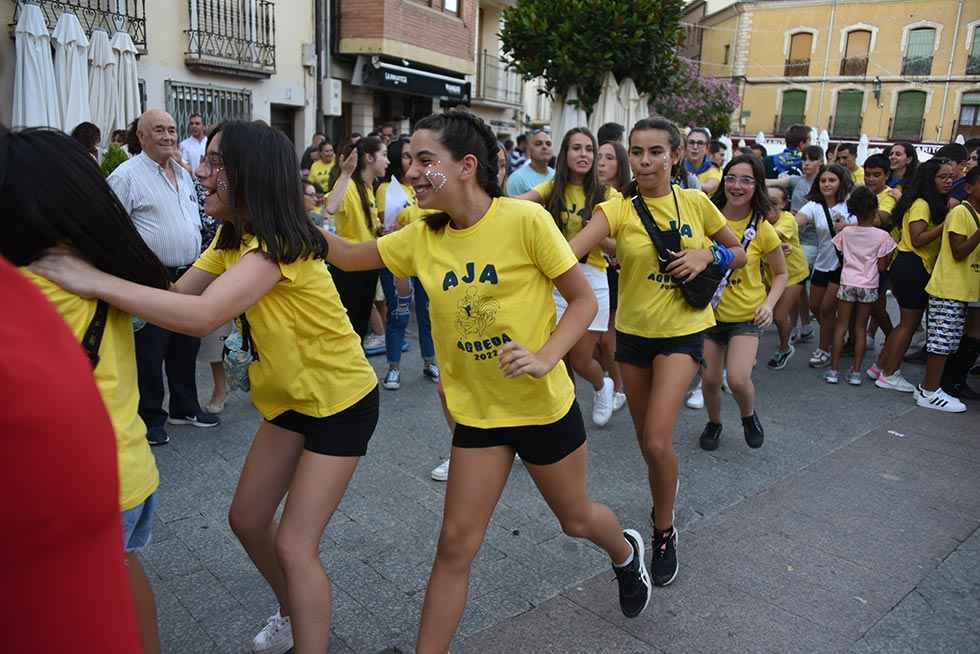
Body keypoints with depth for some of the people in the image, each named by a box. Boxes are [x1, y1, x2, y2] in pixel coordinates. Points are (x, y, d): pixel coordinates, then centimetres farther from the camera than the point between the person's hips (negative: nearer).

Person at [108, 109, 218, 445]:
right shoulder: (127, 175, -11)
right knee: (150, 351, 3)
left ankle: (185, 407, 32)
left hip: (187, 275, 7)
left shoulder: (183, 174, 13)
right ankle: (150, 418, 17)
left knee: (186, 345, 17)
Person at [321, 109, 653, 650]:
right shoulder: (423, 237, -4)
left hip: (544, 406, -3)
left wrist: (544, 358, -26)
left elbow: (584, 301, -12)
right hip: (476, 411, 3)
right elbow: (349, 256, 4)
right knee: (456, 544, 4)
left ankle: (626, 553, 56)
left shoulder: (525, 220, -19)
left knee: (574, 518, 20)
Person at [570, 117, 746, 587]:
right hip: (633, 332, 2)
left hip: (682, 332, -1)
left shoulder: (696, 203, -5)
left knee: (657, 441, -14)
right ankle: (664, 508, 46)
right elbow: (569, 251, -29)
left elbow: (739, 254, 8)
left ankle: (664, 531, 12)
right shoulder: (618, 209, -11)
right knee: (647, 440, 16)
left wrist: (707, 255, -12)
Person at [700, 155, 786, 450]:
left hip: (746, 316, -2)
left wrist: (769, 304, -12)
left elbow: (781, 273, 4)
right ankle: (714, 423, 37)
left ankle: (749, 415, 18)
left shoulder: (762, 229, -9)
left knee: (738, 379, -16)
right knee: (710, 379, 7)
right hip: (708, 311, 2)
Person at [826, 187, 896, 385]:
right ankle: (856, 372, 9)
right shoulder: (882, 236, -8)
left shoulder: (846, 231, -3)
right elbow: (881, 266, -5)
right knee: (860, 328, 7)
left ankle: (834, 370, 6)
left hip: (847, 283, 1)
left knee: (841, 326, 7)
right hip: (869, 285, -1)